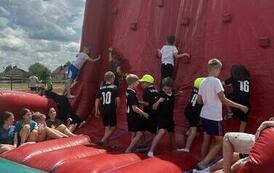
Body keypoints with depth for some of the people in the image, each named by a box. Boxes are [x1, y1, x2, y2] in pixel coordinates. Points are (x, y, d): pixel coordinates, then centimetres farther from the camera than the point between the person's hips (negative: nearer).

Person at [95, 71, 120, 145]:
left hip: (103, 110, 5)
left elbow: (97, 100, 6)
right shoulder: (114, 87, -5)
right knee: (113, 127, 6)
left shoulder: (101, 88, 6)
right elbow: (117, 99, -9)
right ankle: (102, 141, -7)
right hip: (111, 110, -5)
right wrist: (117, 108, 8)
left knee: (107, 127, 18)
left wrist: (97, 111, 15)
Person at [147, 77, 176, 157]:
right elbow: (154, 108, -20)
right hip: (162, 117, -6)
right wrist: (158, 101, -36)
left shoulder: (172, 94, 1)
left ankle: (174, 149, 45)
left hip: (170, 118, 6)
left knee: (171, 134, 22)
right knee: (161, 132, -27)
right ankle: (151, 151, -26)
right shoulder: (161, 95, -18)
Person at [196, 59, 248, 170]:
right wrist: (240, 107, -16)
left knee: (206, 140, 15)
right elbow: (223, 100, -21)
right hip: (214, 117, -8)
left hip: (204, 115, 8)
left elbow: (199, 101, 12)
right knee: (220, 142, 2)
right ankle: (203, 163, -3)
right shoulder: (216, 81, -16)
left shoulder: (203, 82, 7)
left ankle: (204, 162, 22)